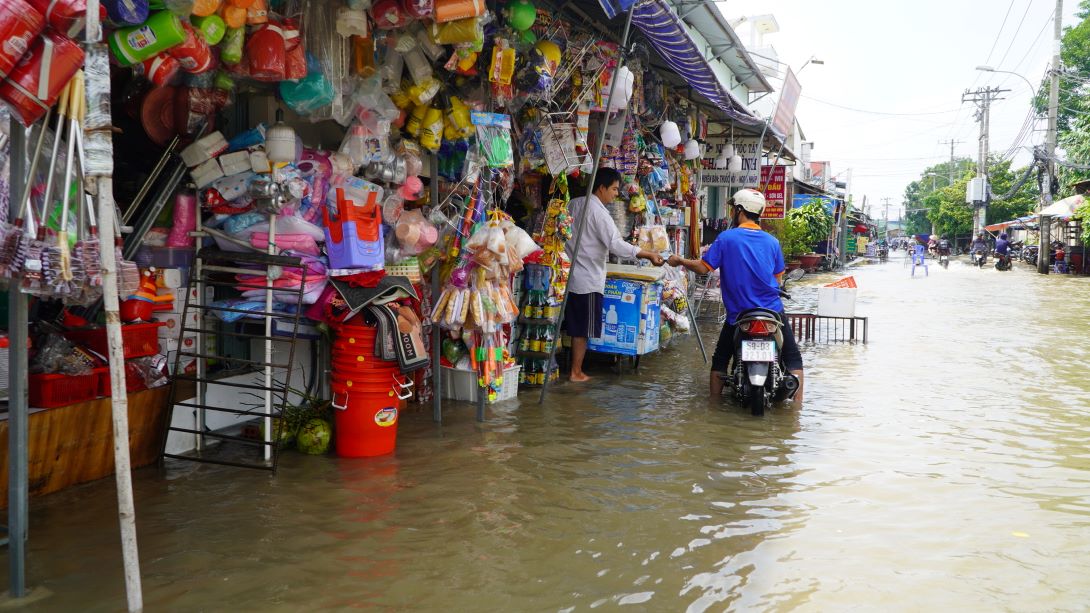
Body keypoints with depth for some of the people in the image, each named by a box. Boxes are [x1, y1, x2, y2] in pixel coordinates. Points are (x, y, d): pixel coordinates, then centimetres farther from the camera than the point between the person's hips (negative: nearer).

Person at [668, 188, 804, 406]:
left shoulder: (726, 238, -8)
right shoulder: (771, 241, 2)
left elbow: (703, 268, -10)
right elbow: (778, 278, 9)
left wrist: (679, 261, 7)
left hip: (739, 314, -1)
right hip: (772, 311, 1)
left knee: (720, 360, 17)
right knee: (793, 358, 12)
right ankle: (797, 405, 4)